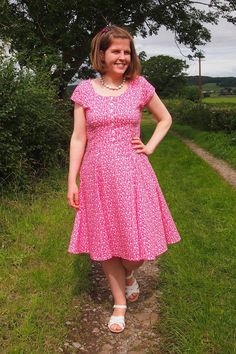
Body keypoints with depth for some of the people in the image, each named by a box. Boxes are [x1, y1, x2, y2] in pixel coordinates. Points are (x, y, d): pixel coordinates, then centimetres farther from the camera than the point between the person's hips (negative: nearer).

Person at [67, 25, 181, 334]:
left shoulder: (140, 86, 1)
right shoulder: (84, 90, 1)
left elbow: (165, 119, 15)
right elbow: (78, 138, 1)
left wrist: (150, 147, 1)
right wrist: (72, 181, -1)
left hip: (133, 174, 0)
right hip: (98, 175, 0)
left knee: (138, 238, 3)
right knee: (106, 239, 9)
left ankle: (129, 275, 40)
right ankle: (119, 303, 30)